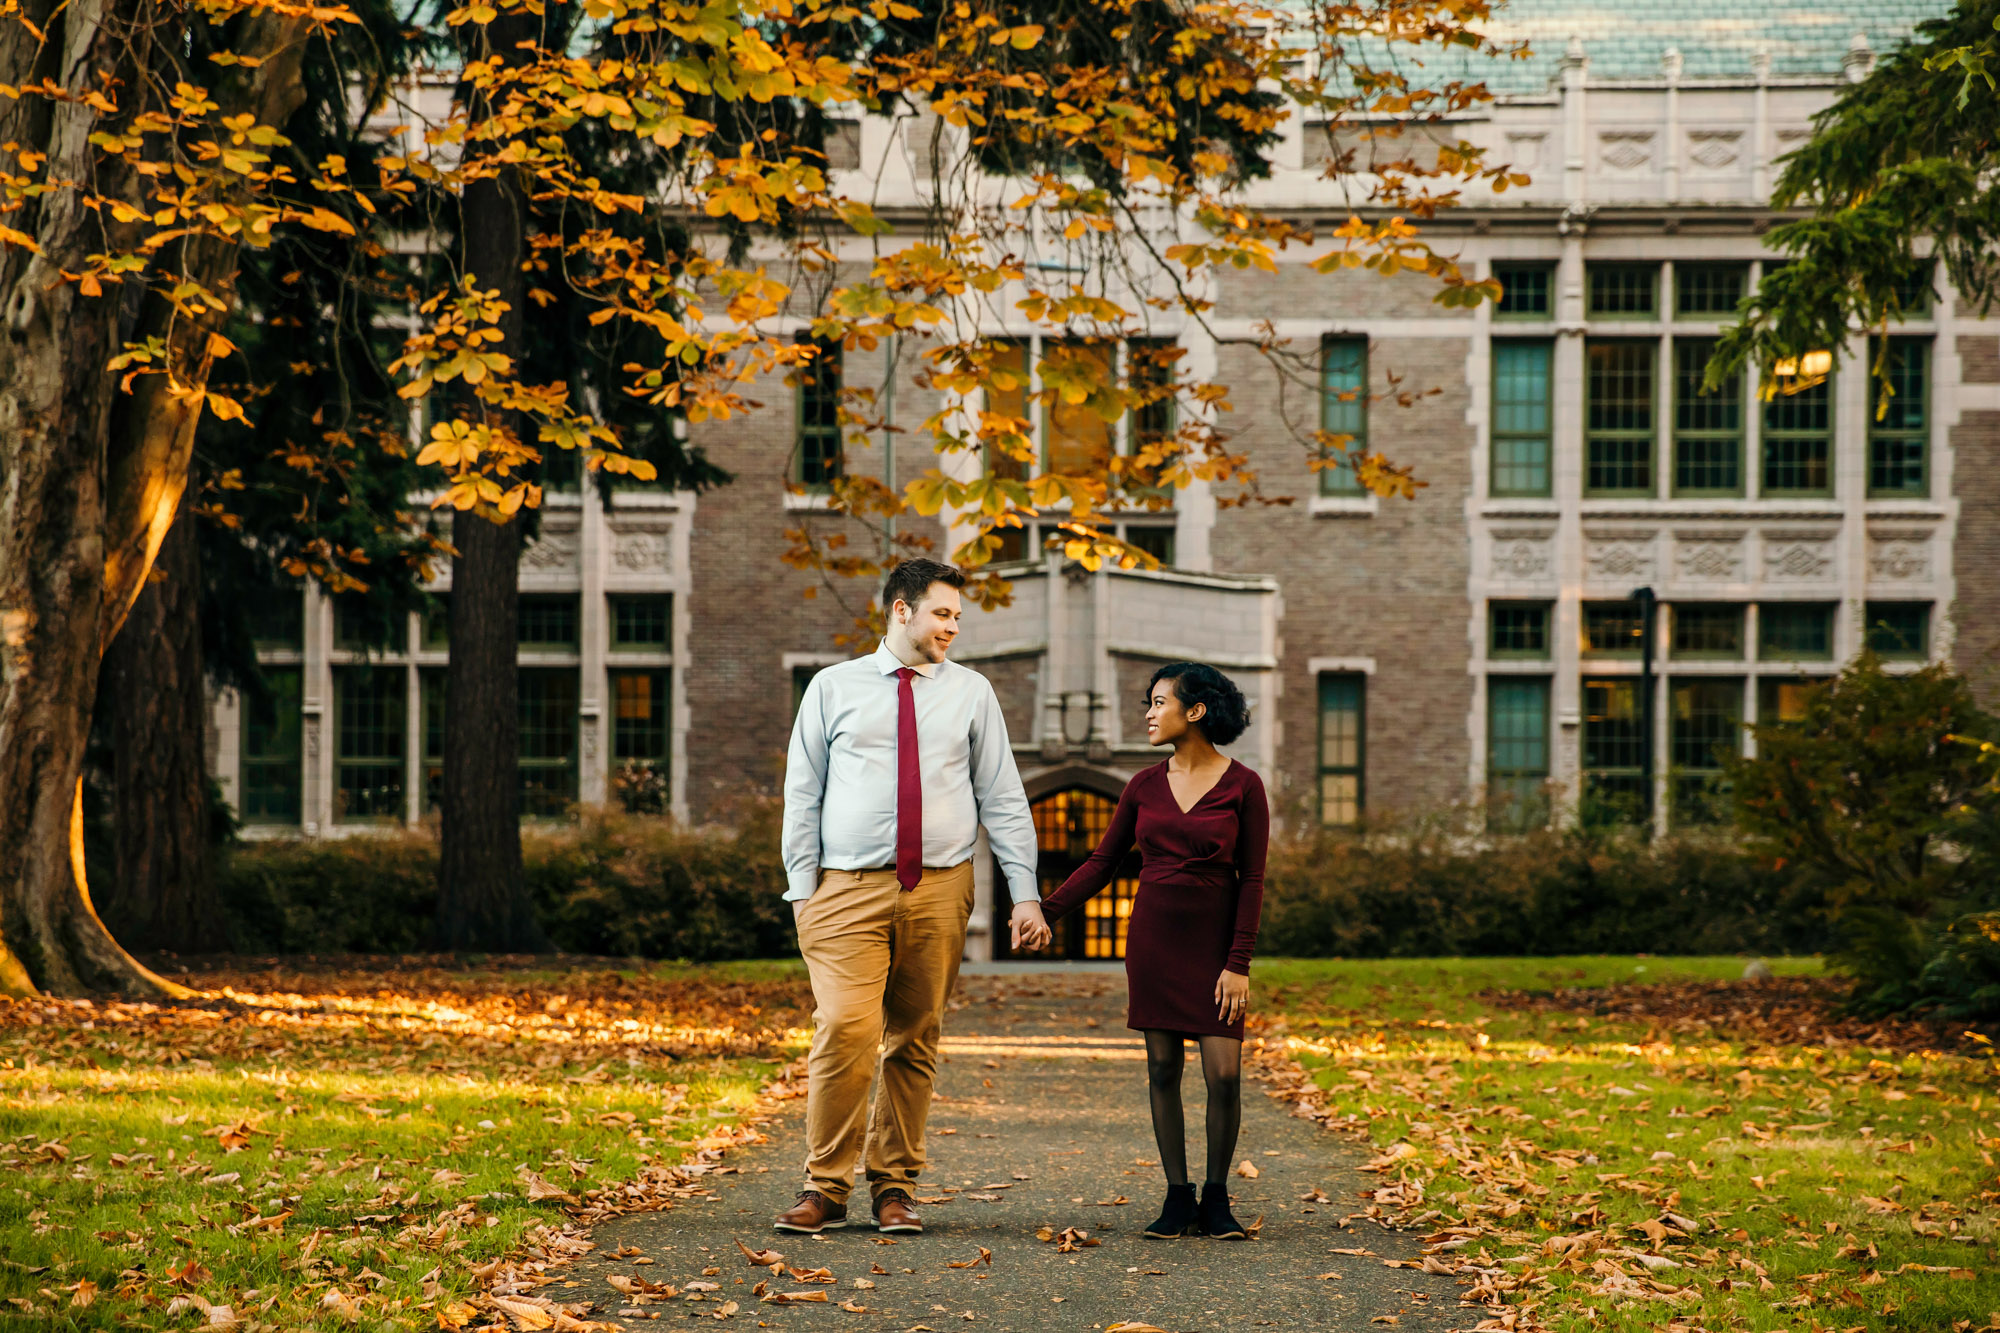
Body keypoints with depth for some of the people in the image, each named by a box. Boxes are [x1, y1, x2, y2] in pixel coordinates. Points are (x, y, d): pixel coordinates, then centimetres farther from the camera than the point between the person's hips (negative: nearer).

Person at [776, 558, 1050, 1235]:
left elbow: (1003, 799, 8)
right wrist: (802, 888, -2)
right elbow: (802, 795, 6)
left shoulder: (971, 693, 10)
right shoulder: (833, 688, 6)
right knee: (844, 1032, -15)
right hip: (848, 890, -2)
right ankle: (825, 1187, -6)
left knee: (915, 1043, 5)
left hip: (939, 890, 2)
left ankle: (894, 1187, 15)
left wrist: (1025, 893, 0)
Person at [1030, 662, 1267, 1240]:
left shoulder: (1242, 786, -5)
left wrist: (1239, 963, -11)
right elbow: (1103, 862, 8)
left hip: (1213, 943, -3)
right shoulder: (1145, 786, 5)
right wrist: (1046, 910, -4)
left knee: (1224, 1073, -8)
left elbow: (1252, 880, -6)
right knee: (1162, 1069, 3)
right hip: (1153, 939, 3)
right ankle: (1177, 1199, 10)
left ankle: (1216, 1200, 7)